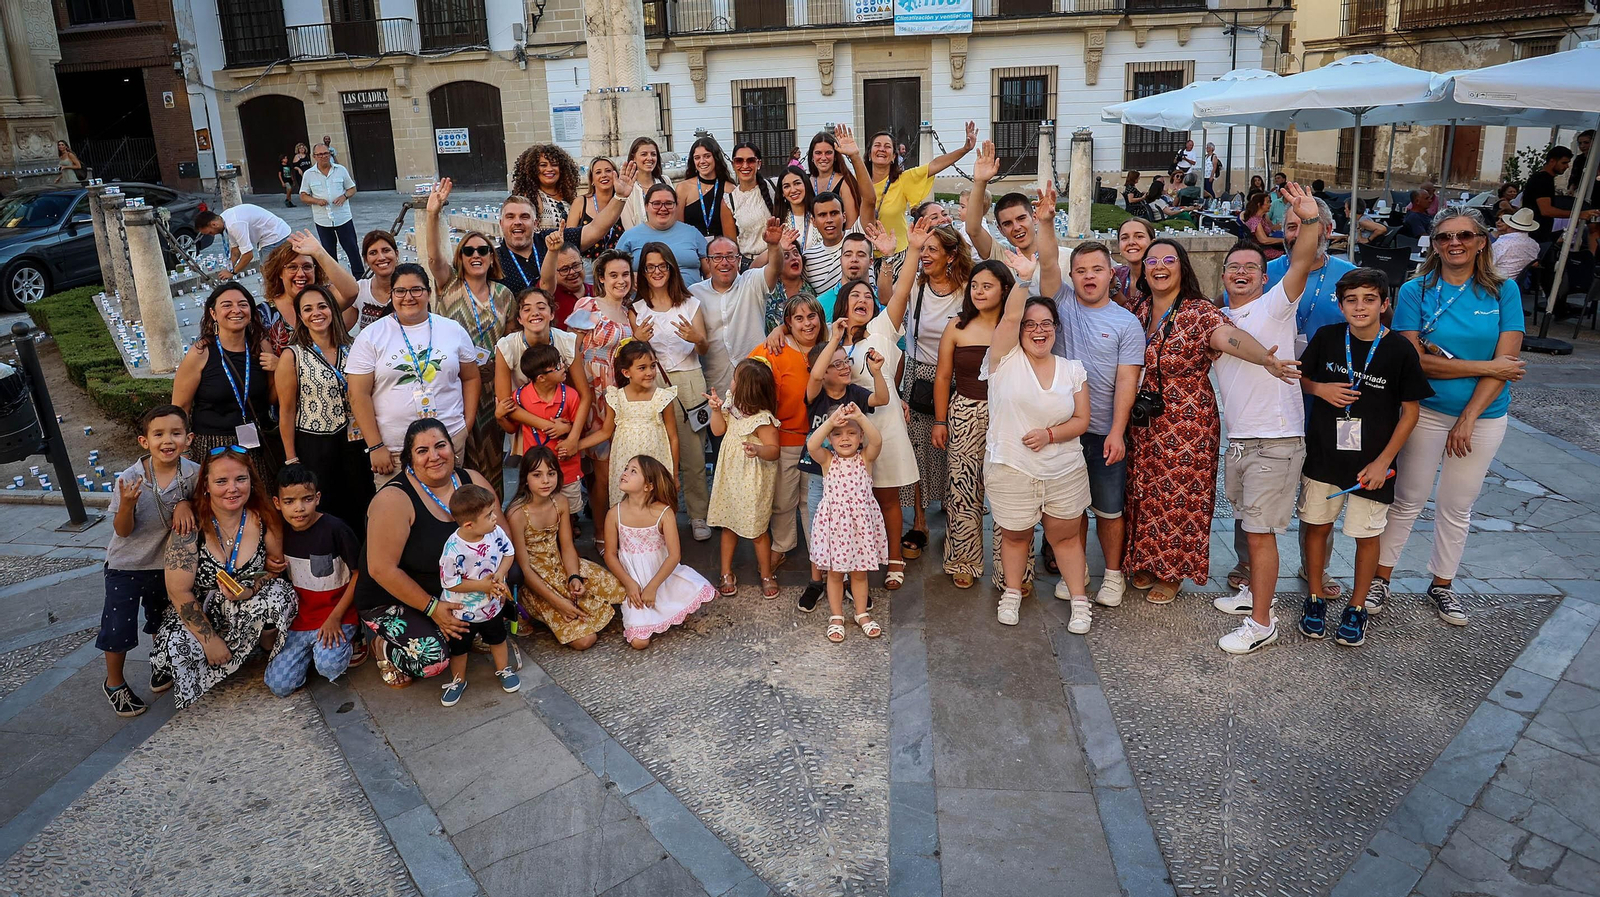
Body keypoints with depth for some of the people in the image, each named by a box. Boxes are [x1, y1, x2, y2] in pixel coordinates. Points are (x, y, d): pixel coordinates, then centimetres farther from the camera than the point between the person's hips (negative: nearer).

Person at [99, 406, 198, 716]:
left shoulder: (193, 473, -18)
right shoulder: (129, 479, -23)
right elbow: (122, 531, -16)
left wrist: (185, 504, -23)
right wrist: (127, 505, -36)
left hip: (167, 562, 3)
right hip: (126, 565, -2)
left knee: (162, 620, 21)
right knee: (118, 627, 3)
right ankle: (114, 683, 27)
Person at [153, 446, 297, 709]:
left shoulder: (265, 520, -13)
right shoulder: (190, 526, -19)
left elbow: (274, 568, 0)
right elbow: (179, 592, -17)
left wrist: (250, 592, -22)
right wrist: (210, 640, -18)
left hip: (250, 612, 1)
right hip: (199, 612, -1)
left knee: (278, 594, -31)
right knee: (170, 652, -28)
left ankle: (268, 649, -2)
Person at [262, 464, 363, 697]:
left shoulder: (334, 529, -16)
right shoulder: (281, 532, 0)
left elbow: (359, 573, -11)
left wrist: (335, 617, -13)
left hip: (336, 615, -5)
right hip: (299, 619, 5)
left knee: (329, 666, -30)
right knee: (279, 685, -7)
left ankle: (347, 643, 3)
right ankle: (311, 650, 20)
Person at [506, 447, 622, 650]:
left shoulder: (561, 502, -7)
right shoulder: (517, 514, -25)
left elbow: (567, 547, 0)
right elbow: (524, 568, -21)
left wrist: (574, 577, -19)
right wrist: (558, 602, -23)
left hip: (563, 566, 6)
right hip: (536, 581, -6)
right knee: (584, 639, -14)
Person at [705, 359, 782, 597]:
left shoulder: (762, 419, -24)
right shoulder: (732, 406, -1)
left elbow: (774, 450, -23)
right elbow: (718, 430, 6)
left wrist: (758, 449, -44)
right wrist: (716, 409, -10)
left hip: (752, 483, -7)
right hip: (729, 476, 7)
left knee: (756, 530, 5)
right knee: (728, 525, 15)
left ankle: (767, 575, 24)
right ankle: (727, 573, 29)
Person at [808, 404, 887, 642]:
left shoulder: (865, 458, -3)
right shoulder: (827, 460, -4)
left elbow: (877, 441, -24)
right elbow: (811, 445, -24)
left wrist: (860, 418, -37)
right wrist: (830, 422, -34)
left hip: (861, 521, 0)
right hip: (834, 522, 0)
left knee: (859, 572, 14)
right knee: (835, 573, 11)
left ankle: (862, 614, 32)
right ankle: (836, 617, 27)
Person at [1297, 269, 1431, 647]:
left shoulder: (1399, 350, -10)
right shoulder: (1327, 337, -4)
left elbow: (1410, 411, -5)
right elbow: (1301, 377, 12)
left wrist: (1383, 461, -9)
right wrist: (1320, 389, -12)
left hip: (1371, 463, -2)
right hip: (1323, 455, 2)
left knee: (1367, 535, 8)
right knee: (1317, 526, 11)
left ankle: (1356, 608, 25)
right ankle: (1315, 600, 28)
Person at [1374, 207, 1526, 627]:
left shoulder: (1503, 291, -2)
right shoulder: (1415, 291, -6)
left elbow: (1507, 361, -8)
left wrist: (1468, 418, -14)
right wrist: (1484, 366, -15)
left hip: (1482, 417, 2)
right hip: (1426, 412, -1)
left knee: (1457, 507, 12)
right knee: (1408, 500, 6)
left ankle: (1442, 585, 28)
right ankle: (1380, 579, 19)